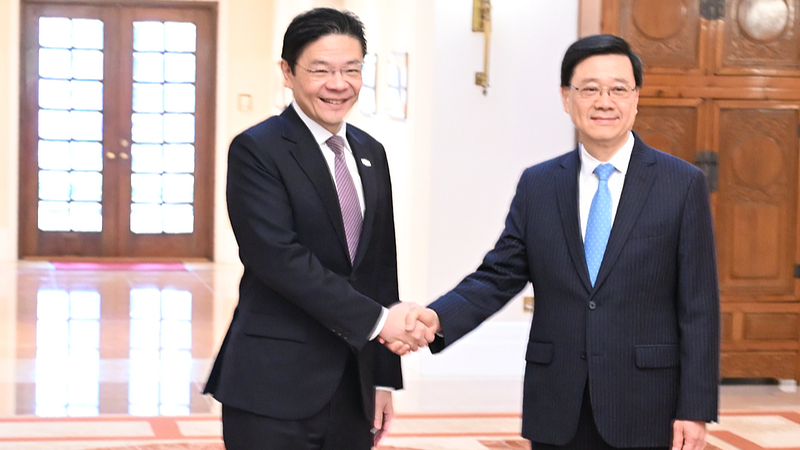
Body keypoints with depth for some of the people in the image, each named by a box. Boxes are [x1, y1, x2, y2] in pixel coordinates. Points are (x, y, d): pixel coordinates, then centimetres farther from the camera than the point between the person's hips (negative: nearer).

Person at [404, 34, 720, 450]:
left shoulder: (683, 184, -2)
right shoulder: (537, 185, 6)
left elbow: (698, 306, -4)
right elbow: (498, 276, 4)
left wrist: (696, 409, -7)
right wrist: (438, 317, -15)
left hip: (641, 411, -2)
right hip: (555, 408, 3)